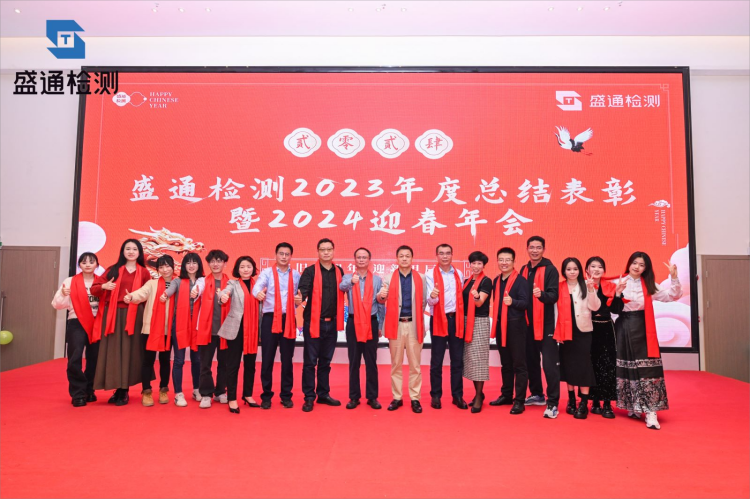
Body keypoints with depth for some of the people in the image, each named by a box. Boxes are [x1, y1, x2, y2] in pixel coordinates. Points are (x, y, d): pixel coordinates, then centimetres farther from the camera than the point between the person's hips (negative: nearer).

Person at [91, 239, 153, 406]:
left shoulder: (144, 272, 7)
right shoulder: (113, 270, 9)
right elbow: (94, 289, 8)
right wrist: (103, 286, -10)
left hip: (133, 316, -1)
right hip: (113, 315, 1)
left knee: (128, 351, 0)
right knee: (113, 351, 1)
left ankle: (123, 391, 9)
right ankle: (118, 389, 11)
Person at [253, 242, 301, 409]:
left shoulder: (296, 275, 11)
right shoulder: (267, 272, 2)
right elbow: (256, 287, -17)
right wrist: (259, 293, -37)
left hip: (288, 319, 2)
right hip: (270, 318, -2)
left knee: (287, 359, 7)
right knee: (267, 358, 3)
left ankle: (286, 395, 18)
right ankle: (266, 395, 15)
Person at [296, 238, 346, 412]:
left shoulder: (339, 271, 7)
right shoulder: (310, 271, -7)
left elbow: (341, 292, 12)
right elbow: (303, 289, -21)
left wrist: (338, 318, 3)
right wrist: (299, 298, -42)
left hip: (332, 323, 4)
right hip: (313, 322, -4)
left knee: (325, 361, 15)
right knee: (310, 361, 2)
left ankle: (323, 394, 26)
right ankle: (309, 397, 13)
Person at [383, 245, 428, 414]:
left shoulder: (420, 278, 5)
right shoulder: (389, 278, 4)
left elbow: (423, 301, 5)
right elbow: (383, 299, -7)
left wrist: (419, 318, -3)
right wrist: (381, 296, -29)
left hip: (414, 325, 0)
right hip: (396, 324, 0)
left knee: (415, 364, 5)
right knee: (396, 364, 8)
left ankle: (415, 398, 15)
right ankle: (397, 398, 18)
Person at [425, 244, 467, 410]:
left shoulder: (459, 274, 10)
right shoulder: (430, 274, -3)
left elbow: (461, 296, 13)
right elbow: (431, 301, -12)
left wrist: (461, 315, -2)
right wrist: (432, 296, -34)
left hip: (456, 319, 3)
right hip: (438, 320, -3)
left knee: (457, 359, 7)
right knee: (436, 360, 4)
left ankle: (457, 395, 16)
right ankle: (435, 395, 13)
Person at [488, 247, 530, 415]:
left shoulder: (520, 280, -9)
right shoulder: (496, 281, 12)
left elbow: (525, 302, -16)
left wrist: (513, 302, -35)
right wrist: (495, 323, 14)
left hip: (515, 326, -7)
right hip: (500, 325, 7)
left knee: (518, 364, -1)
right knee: (505, 363, 16)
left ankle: (519, 401, 4)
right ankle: (506, 395, 27)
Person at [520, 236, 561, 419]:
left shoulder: (550, 270, -8)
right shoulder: (524, 270, 11)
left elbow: (554, 295, -17)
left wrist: (542, 294, -37)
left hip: (546, 324, -6)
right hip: (528, 324, 7)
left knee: (550, 364, -6)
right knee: (531, 361, 15)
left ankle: (553, 403, 1)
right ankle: (537, 395, 30)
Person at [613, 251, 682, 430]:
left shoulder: (649, 286, 6)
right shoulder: (619, 283, 1)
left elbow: (673, 295, -1)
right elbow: (612, 309, -4)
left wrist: (674, 276, -11)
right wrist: (617, 293, -20)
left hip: (642, 330, 0)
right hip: (624, 329, 0)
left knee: (647, 368, -7)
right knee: (627, 368, 8)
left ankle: (650, 413, -7)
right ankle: (631, 407, 22)